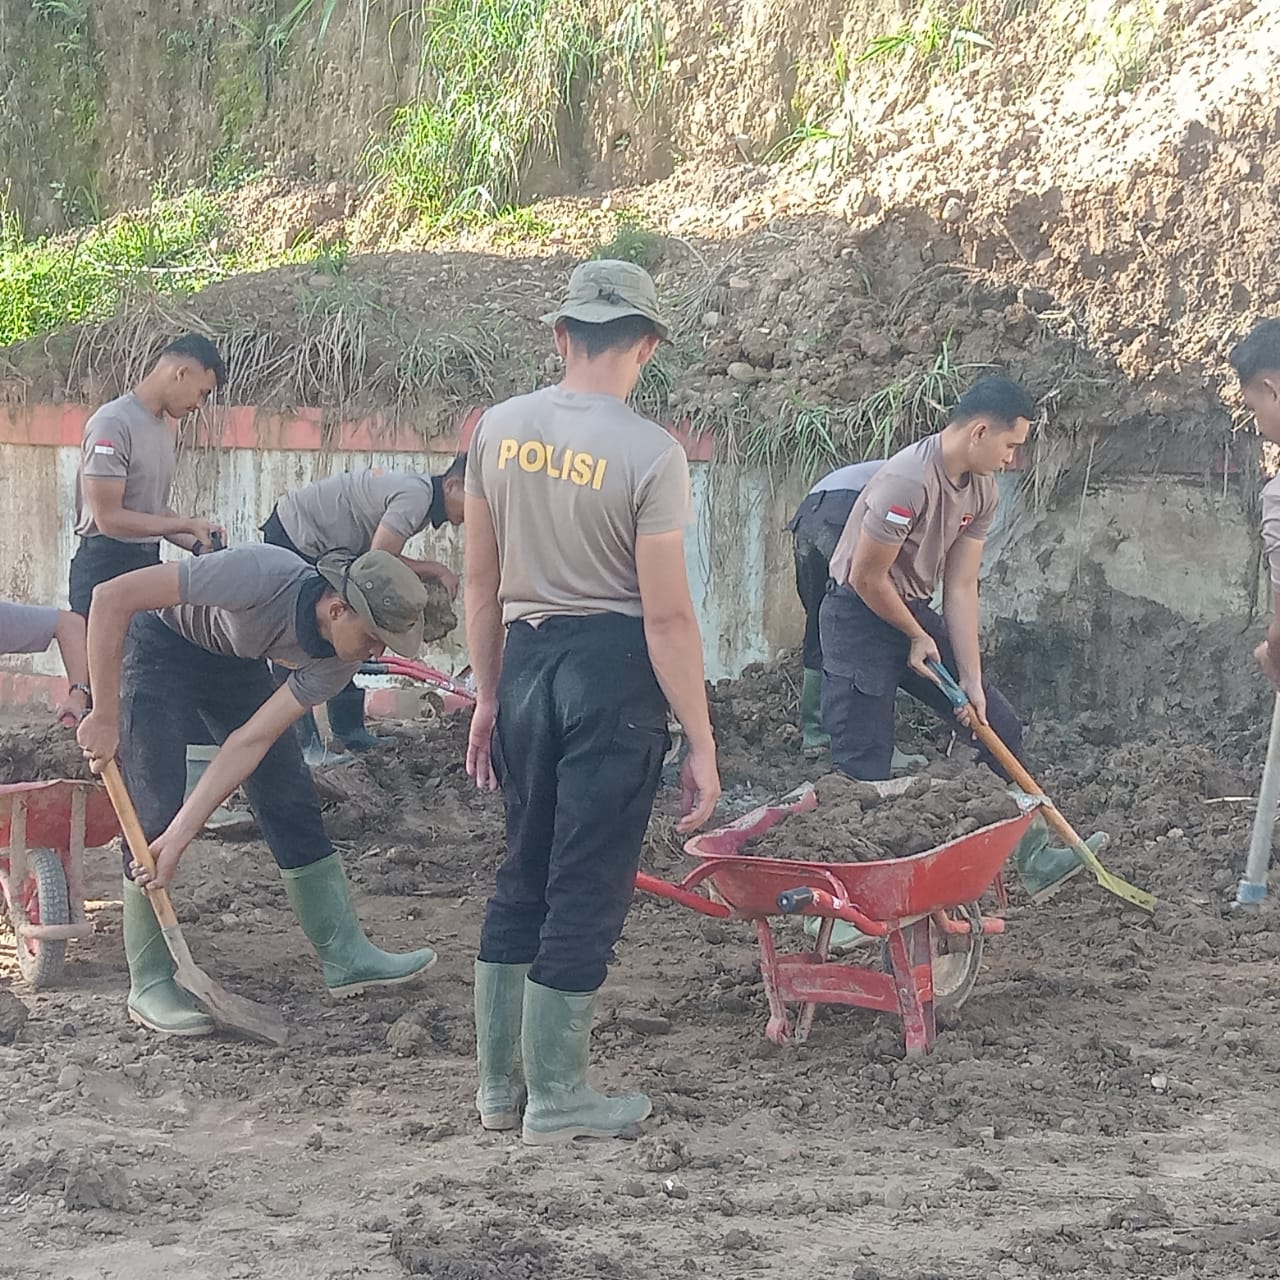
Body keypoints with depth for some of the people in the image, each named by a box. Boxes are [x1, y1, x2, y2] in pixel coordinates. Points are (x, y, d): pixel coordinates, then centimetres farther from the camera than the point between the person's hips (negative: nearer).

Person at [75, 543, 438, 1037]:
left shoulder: (339, 659, -20)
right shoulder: (262, 576, -40)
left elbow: (252, 741, -22)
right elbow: (112, 596, -37)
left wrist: (181, 836, -29)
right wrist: (104, 717, -32)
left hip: (234, 660, 6)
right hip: (158, 644, -6)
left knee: (291, 797, 0)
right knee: (154, 813, -12)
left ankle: (345, 956, 9)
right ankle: (149, 985, -2)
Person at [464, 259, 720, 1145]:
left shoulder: (500, 430, 2)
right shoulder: (650, 454, -14)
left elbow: (481, 582, 9)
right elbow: (667, 615, -14)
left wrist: (489, 696, 20)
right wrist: (701, 744, -8)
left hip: (526, 663, 5)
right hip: (613, 673, -5)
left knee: (524, 875, 18)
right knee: (587, 889, 3)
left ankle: (498, 1084, 24)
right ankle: (558, 1101, 10)